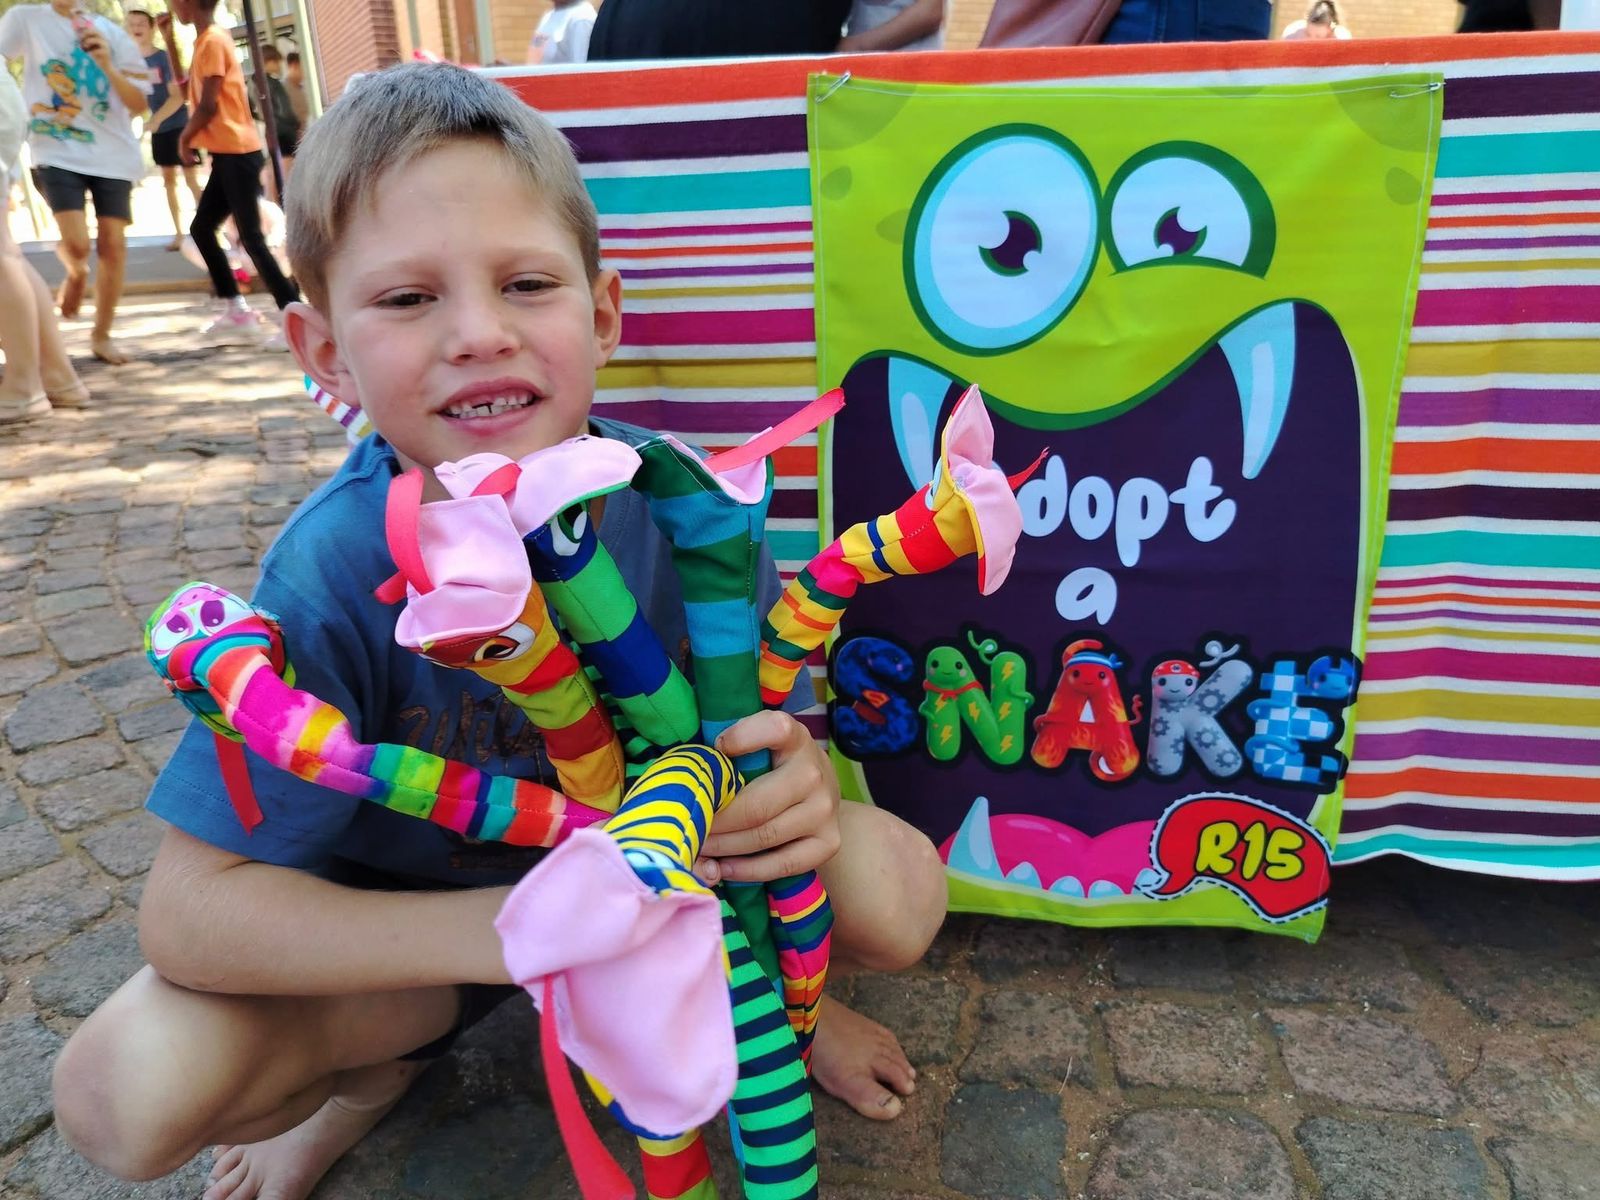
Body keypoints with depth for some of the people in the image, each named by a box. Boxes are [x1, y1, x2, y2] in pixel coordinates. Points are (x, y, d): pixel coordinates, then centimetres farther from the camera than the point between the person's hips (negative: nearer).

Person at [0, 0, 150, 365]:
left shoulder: (110, 32, 7)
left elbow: (138, 104, 2)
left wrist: (107, 66, -12)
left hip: (112, 153, 2)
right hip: (57, 152, -2)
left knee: (113, 244, 0)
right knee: (76, 244, -17)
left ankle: (101, 335, 15)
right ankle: (76, 274, 21)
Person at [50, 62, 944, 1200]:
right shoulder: (334, 573, -27)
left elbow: (778, 724, -12)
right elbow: (189, 905, -25)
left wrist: (799, 781, -38)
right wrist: (503, 930, -39)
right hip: (415, 915, 0)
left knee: (898, 892, -21)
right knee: (129, 1091, -22)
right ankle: (376, 1068, 13)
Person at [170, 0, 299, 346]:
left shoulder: (212, 41, -13)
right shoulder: (206, 41, 17)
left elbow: (208, 106, -16)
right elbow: (186, 86, 29)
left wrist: (185, 138, -1)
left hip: (237, 154, -10)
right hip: (226, 154, 10)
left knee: (250, 238, -11)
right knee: (201, 229, 13)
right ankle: (236, 311, 15)